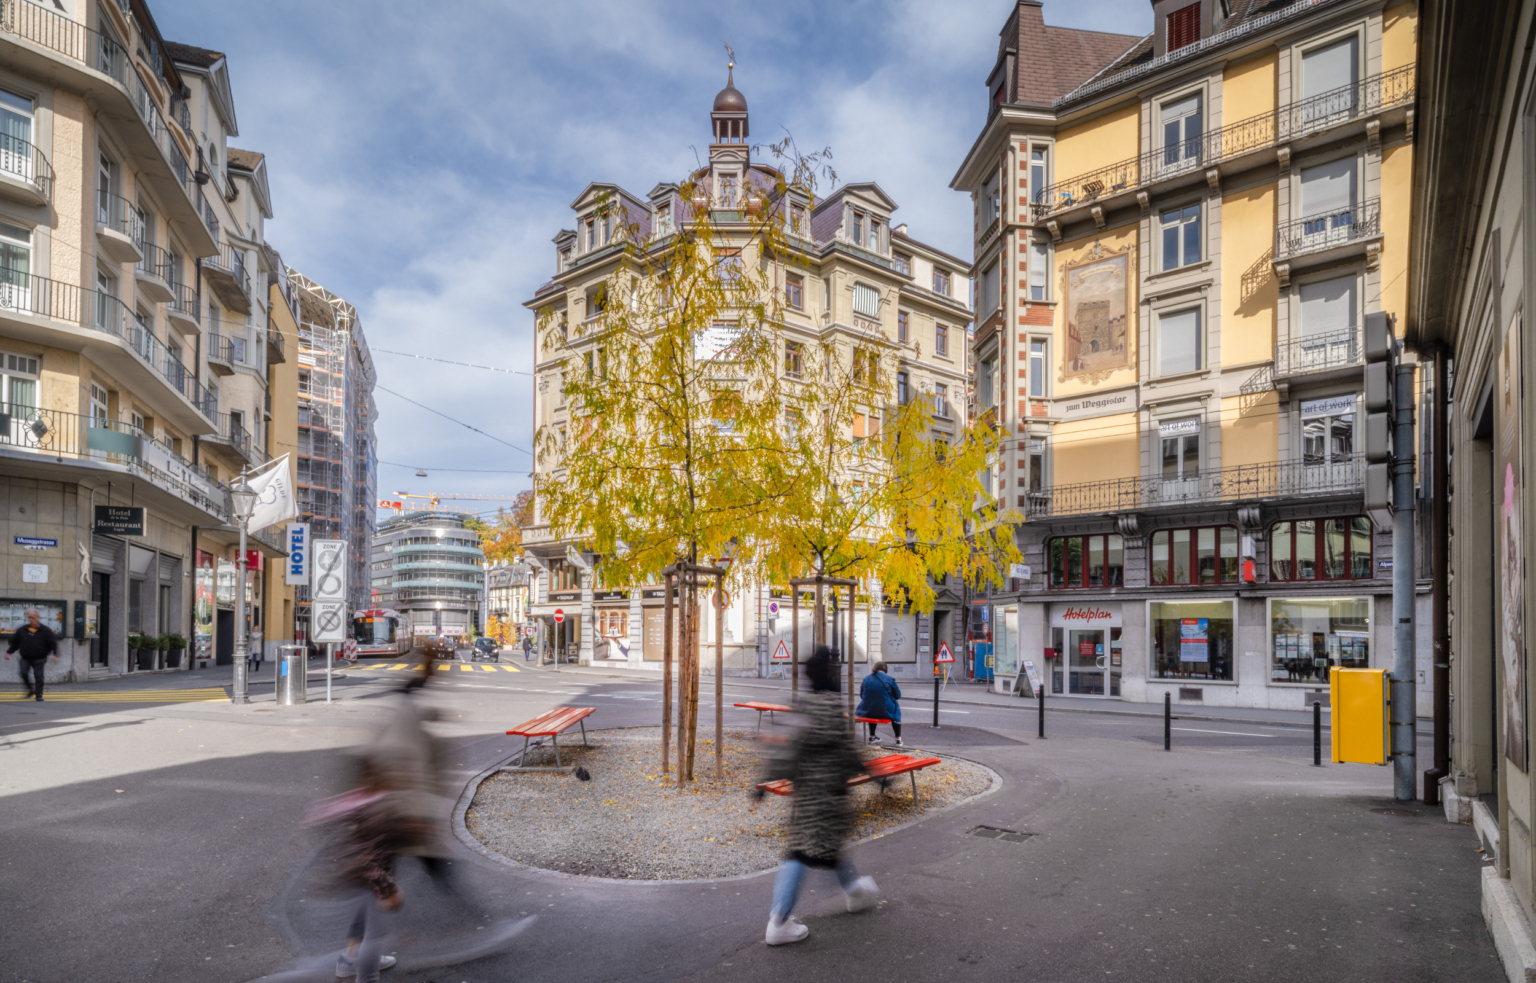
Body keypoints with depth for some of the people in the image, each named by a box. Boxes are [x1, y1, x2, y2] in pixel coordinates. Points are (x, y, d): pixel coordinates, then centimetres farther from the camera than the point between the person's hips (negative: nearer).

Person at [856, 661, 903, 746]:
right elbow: (897, 695, 1)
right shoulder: (889, 679, -8)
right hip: (885, 712, -3)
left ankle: (872, 736, 46)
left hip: (867, 711, 3)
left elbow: (861, 695, 11)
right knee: (896, 710, 31)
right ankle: (898, 739, 29)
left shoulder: (866, 679, 1)